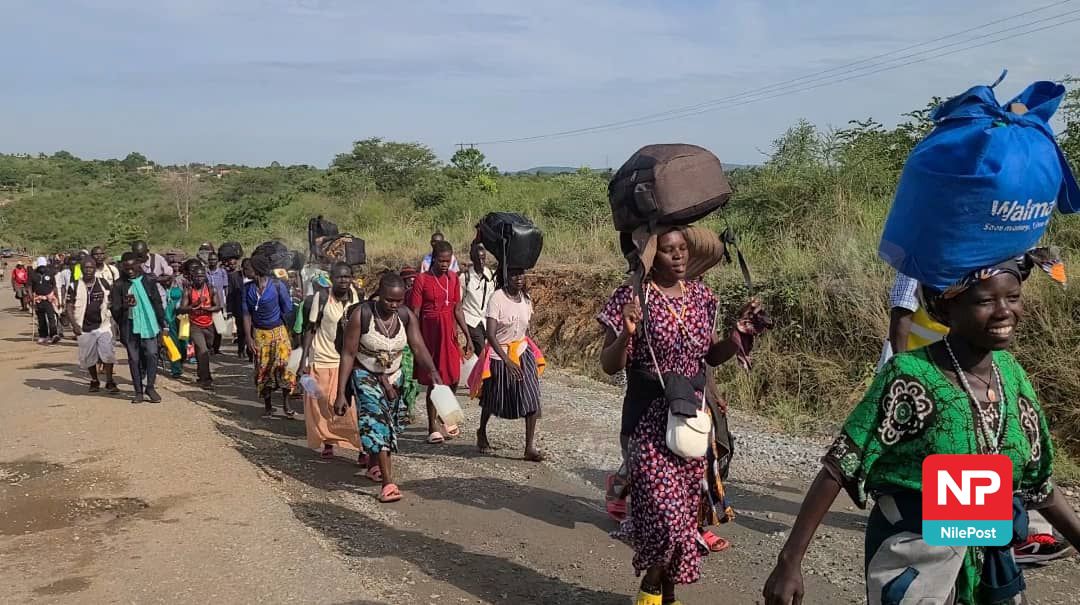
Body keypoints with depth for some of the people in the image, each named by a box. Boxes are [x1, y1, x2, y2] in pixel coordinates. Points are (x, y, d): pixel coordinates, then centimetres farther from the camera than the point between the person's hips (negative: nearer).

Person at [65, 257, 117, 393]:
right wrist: (74, 324, -11)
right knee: (88, 357, 8)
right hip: (84, 328, 0)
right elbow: (69, 307, 0)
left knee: (107, 353, -11)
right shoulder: (75, 286, 0)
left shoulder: (104, 284, 3)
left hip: (103, 325, 0)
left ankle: (109, 382, -1)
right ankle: (94, 381, 27)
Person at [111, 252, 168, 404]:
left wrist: (163, 324, 8)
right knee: (134, 359, 5)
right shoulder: (119, 285, 0)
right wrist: (125, 306, -25)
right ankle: (138, 391, 13)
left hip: (149, 325, 0)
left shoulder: (148, 280, 5)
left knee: (151, 354, -7)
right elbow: (115, 310, -2)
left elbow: (157, 303, 10)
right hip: (130, 327, 0)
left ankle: (150, 387, 7)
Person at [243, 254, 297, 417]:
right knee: (263, 370, 7)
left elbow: (287, 309, -1)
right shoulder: (248, 287, -3)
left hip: (278, 331, -3)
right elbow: (246, 314, -1)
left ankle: (286, 405, 4)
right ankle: (268, 407, 19)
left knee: (284, 365, -9)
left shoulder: (277, 285, -12)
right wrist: (249, 338, -6)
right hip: (259, 333, 3)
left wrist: (274, 318, 7)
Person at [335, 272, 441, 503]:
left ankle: (374, 466, 39)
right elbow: (348, 354, -18)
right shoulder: (361, 315, -22)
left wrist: (433, 372, -38)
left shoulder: (407, 316, -12)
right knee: (376, 423, -17)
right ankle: (388, 483, -20)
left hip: (394, 378, 5)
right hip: (366, 377, -4)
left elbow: (419, 347, -18)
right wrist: (341, 393, -19)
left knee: (391, 425, 13)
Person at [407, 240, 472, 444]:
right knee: (433, 381, 0)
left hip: (449, 334, 5)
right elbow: (415, 314, -8)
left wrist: (468, 336, 9)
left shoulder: (453, 277, 8)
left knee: (453, 379, 7)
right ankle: (432, 429, 10)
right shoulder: (422, 279, -8)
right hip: (430, 333, -5)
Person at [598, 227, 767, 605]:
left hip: (693, 416, 5)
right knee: (666, 511, -12)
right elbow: (609, 366, -9)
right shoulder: (633, 296, -10)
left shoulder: (701, 295, 6)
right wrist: (627, 334, -28)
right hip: (650, 419, -5)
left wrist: (740, 335, -1)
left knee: (687, 510, 11)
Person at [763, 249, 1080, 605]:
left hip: (993, 562, 6)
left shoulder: (1010, 371, -3)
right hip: (913, 563, -6)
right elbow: (840, 467, -22)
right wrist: (790, 560, -25)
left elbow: (1038, 482, 8)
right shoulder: (910, 376, -21)